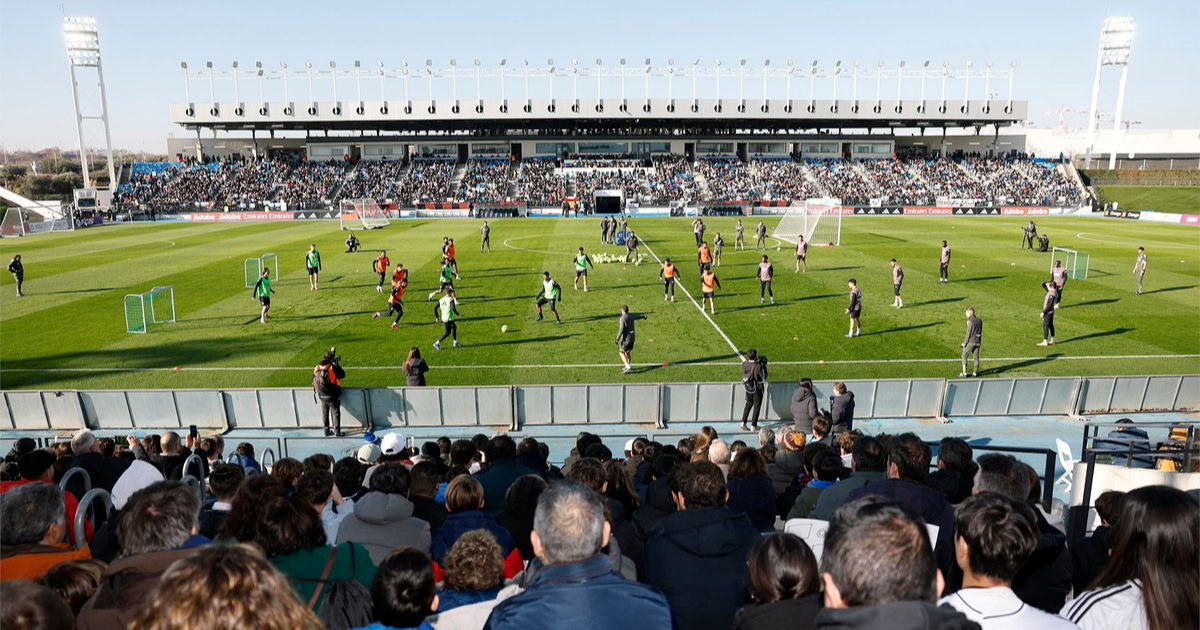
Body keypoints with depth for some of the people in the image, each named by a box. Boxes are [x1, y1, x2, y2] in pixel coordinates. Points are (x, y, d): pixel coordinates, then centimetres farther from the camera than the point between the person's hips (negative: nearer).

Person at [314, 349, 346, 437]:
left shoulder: (317, 369, -7)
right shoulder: (332, 369, -23)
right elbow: (342, 375, -14)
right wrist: (337, 365, -3)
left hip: (322, 396, 5)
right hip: (333, 396, -5)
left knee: (325, 413, 18)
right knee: (335, 413, 9)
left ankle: (326, 430, 26)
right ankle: (337, 431, 11)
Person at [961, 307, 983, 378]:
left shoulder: (970, 321, -15)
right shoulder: (980, 321, 5)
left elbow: (968, 333, -15)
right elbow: (980, 332, 10)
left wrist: (965, 343, -8)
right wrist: (979, 341, 18)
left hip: (970, 342, -6)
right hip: (977, 342, 6)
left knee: (964, 357, 5)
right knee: (976, 357, 12)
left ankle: (964, 373, 5)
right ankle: (975, 373, 17)